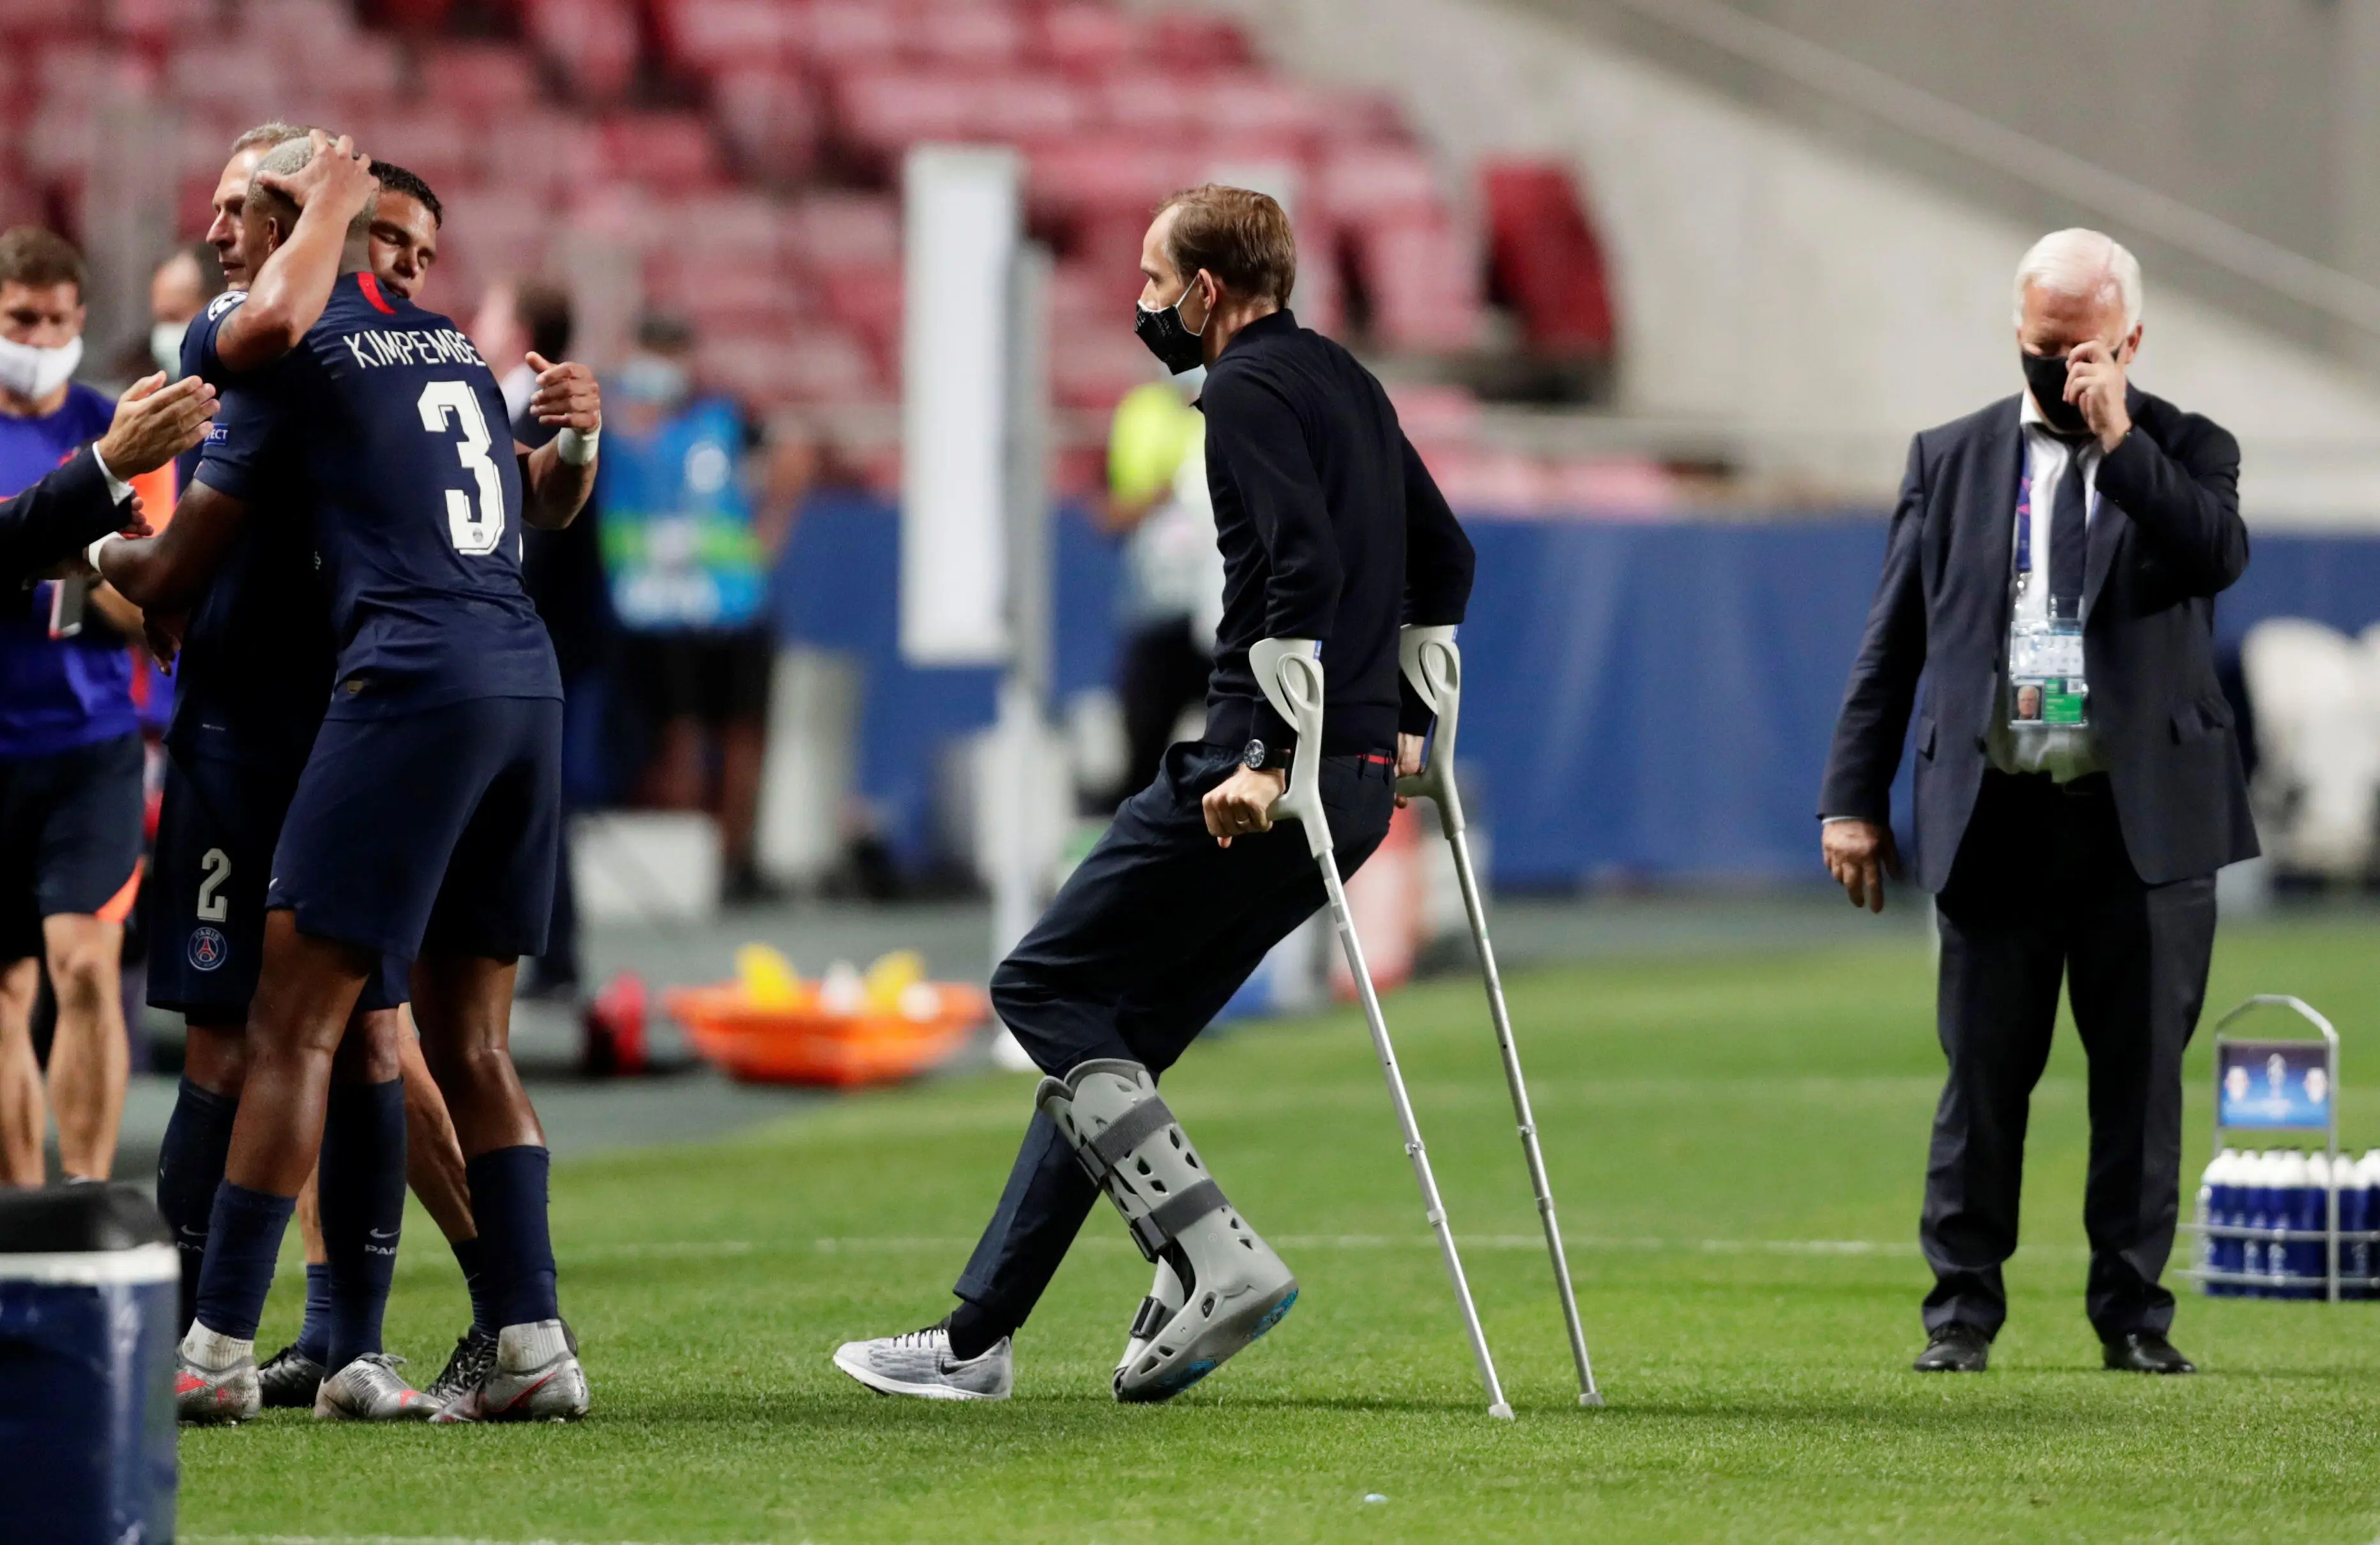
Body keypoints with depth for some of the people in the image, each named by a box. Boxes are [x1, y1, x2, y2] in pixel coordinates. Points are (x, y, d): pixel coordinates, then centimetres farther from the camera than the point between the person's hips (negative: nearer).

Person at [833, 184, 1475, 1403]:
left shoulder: (1248, 393, -10)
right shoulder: (1345, 384, 20)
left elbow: (1307, 569, -24)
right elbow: (1444, 559, 28)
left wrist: (1268, 758, -24)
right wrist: (1404, 722, 27)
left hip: (1255, 787, -10)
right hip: (1356, 781, 10)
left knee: (1045, 987, -2)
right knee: (1112, 1031, 14)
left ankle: (1215, 1261, -14)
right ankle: (979, 1335, 15)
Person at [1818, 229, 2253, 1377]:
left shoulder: (2183, 454, 8)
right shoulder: (1951, 460, 11)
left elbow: (2222, 553, -14)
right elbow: (1890, 643, 11)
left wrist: (2119, 440, -15)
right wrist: (1853, 800, 5)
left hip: (2146, 820, 0)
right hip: (1996, 818, 1)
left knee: (2142, 1075, 2)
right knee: (1983, 1076, 2)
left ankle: (2133, 1313, 10)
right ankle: (1962, 1312, 9)